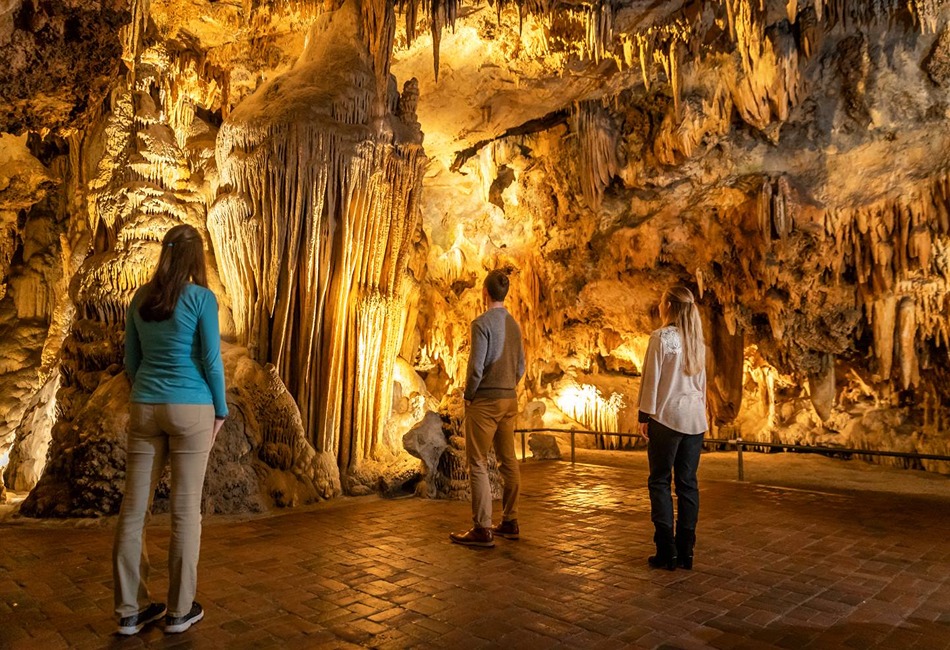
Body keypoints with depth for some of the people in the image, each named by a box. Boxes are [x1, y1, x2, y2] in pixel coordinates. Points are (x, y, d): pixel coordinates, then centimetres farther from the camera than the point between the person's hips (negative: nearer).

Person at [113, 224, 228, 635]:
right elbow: (211, 360, -8)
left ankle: (130, 610, 17)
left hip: (145, 409, 5)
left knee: (133, 508, 8)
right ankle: (179, 610, 13)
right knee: (185, 510, 3)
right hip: (191, 409, -5)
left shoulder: (140, 299, 8)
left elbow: (131, 361, 13)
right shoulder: (201, 297, -8)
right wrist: (220, 410, 3)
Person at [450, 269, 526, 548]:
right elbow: (521, 367, 12)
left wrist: (468, 396, -5)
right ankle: (510, 522, 20)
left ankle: (482, 529, -1)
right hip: (510, 400, 8)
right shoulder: (514, 324, 9)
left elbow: (477, 366, -17)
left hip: (485, 400, -8)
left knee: (478, 464, -3)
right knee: (508, 462, 12)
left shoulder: (482, 323, -13)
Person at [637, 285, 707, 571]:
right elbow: (702, 381, 16)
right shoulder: (697, 340, 10)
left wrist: (644, 415, -4)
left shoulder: (661, 337, -9)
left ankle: (667, 551, 1)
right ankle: (685, 551, 13)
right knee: (688, 483, 8)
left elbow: (651, 378, -9)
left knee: (660, 482, 2)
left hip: (667, 416, -6)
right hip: (694, 418, 6)